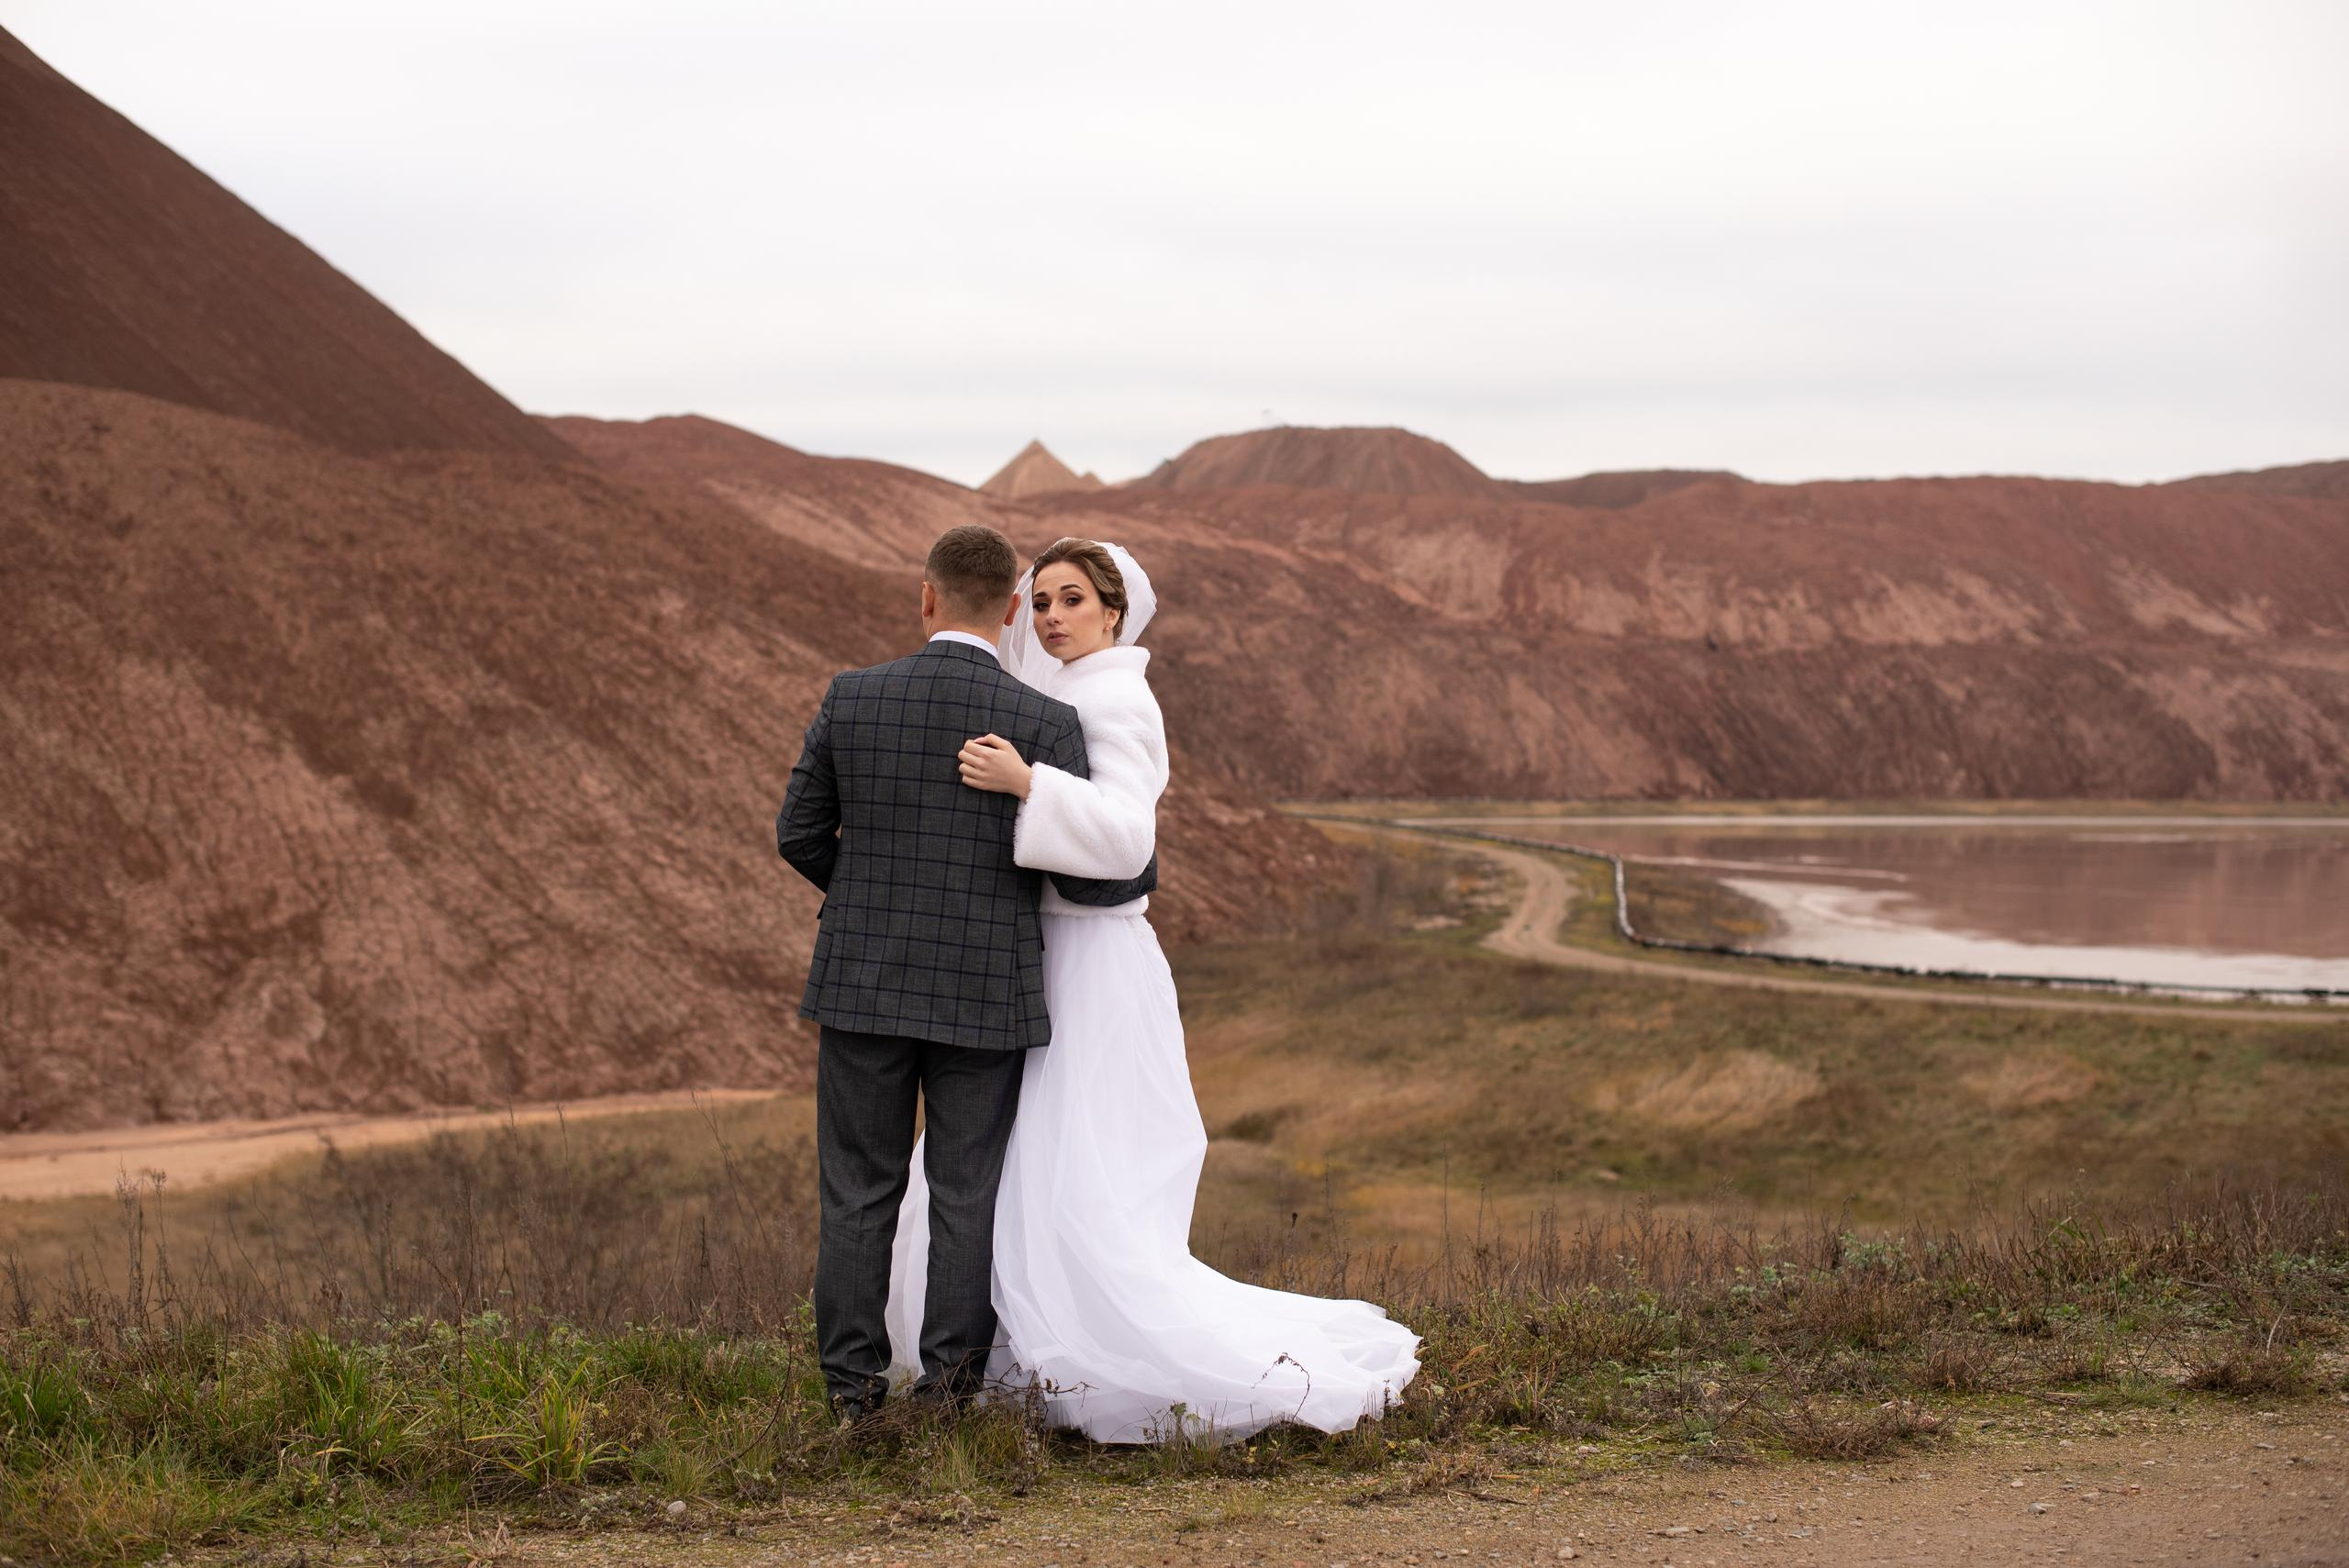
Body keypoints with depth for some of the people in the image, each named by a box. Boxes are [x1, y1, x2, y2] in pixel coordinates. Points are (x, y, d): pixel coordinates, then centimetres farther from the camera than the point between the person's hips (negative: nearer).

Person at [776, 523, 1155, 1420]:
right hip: (985, 996, -1)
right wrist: (1142, 872, 13)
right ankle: (951, 1381, 10)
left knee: (859, 1190, 10)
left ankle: (853, 1382, 12)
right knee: (966, 1195, 8)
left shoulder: (851, 699, -5)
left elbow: (799, 834, 4)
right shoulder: (1046, 725, -11)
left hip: (864, 983, 1)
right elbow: (1080, 879, -10)